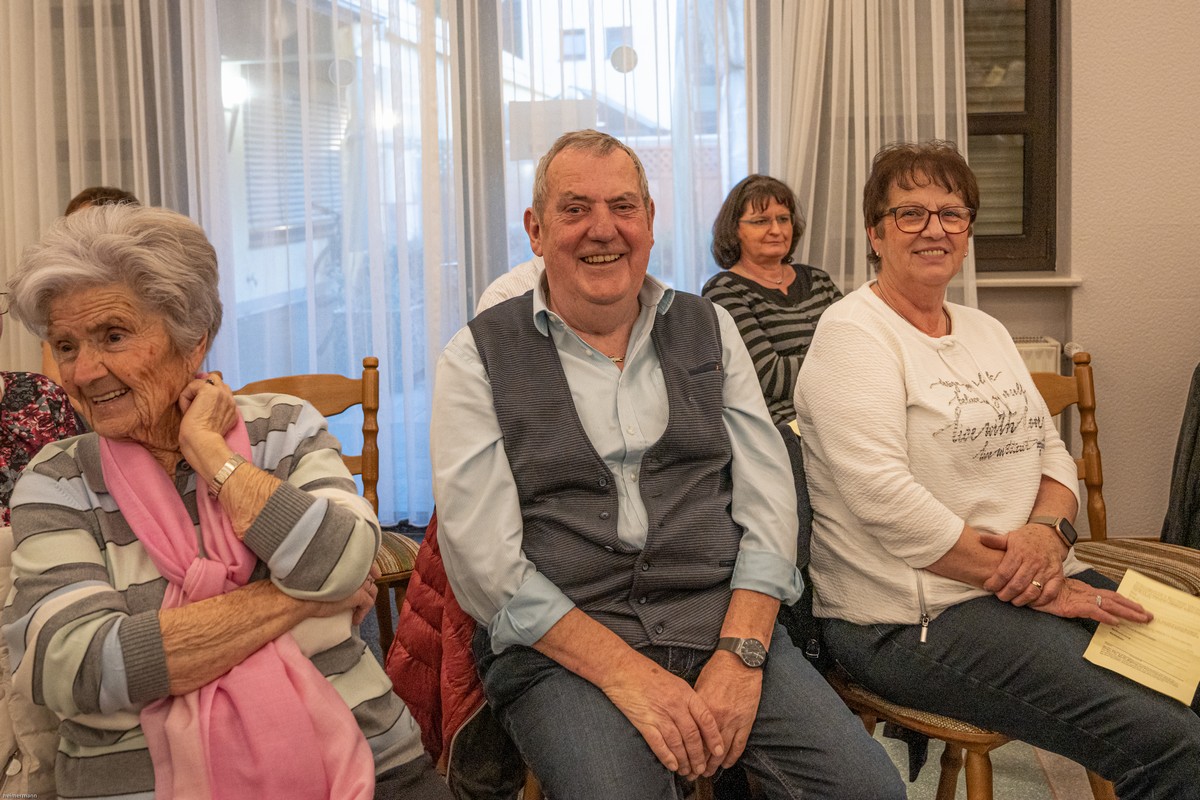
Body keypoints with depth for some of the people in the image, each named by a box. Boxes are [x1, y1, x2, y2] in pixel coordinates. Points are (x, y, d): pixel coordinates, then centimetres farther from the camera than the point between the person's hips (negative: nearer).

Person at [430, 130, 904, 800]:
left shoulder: (709, 329, 12)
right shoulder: (480, 359, 2)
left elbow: (767, 499, 5)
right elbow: (485, 559, -6)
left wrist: (740, 655, -10)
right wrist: (626, 675, -15)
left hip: (723, 620, 3)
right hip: (558, 644, -2)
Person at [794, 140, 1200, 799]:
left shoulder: (985, 330, 18)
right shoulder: (852, 335, -8)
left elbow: (1051, 450, 16)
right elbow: (883, 497, -19)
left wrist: (1047, 530, -8)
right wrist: (1021, 580, -16)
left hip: (1041, 584, 8)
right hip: (913, 616, -8)